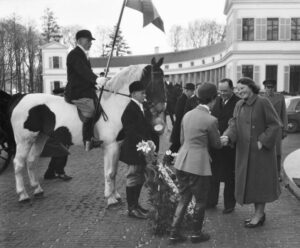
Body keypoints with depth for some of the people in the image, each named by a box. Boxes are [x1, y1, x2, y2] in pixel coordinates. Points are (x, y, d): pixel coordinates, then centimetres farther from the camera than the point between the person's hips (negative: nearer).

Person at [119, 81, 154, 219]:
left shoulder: (140, 108, 12)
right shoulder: (130, 110, -18)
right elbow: (131, 132, -23)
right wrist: (144, 142, -26)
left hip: (142, 150, 10)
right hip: (134, 151, -10)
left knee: (140, 179, 18)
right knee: (133, 179, 1)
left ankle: (135, 204, 31)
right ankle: (131, 209, 12)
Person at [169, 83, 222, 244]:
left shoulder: (187, 115, 5)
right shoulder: (210, 120, -15)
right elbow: (216, 144, -2)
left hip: (182, 162, 7)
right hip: (199, 165, -6)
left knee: (183, 199, 19)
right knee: (200, 201, 14)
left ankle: (174, 233, 21)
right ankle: (196, 234, 29)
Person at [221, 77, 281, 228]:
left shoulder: (263, 102, -13)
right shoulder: (239, 105, 6)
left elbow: (275, 124, -13)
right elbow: (234, 125, -2)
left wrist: (263, 141, -17)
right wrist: (227, 137, -21)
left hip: (261, 150, -7)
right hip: (244, 150, 7)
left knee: (259, 181, 3)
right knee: (249, 181, 12)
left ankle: (259, 215, 15)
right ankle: (259, 214, 26)